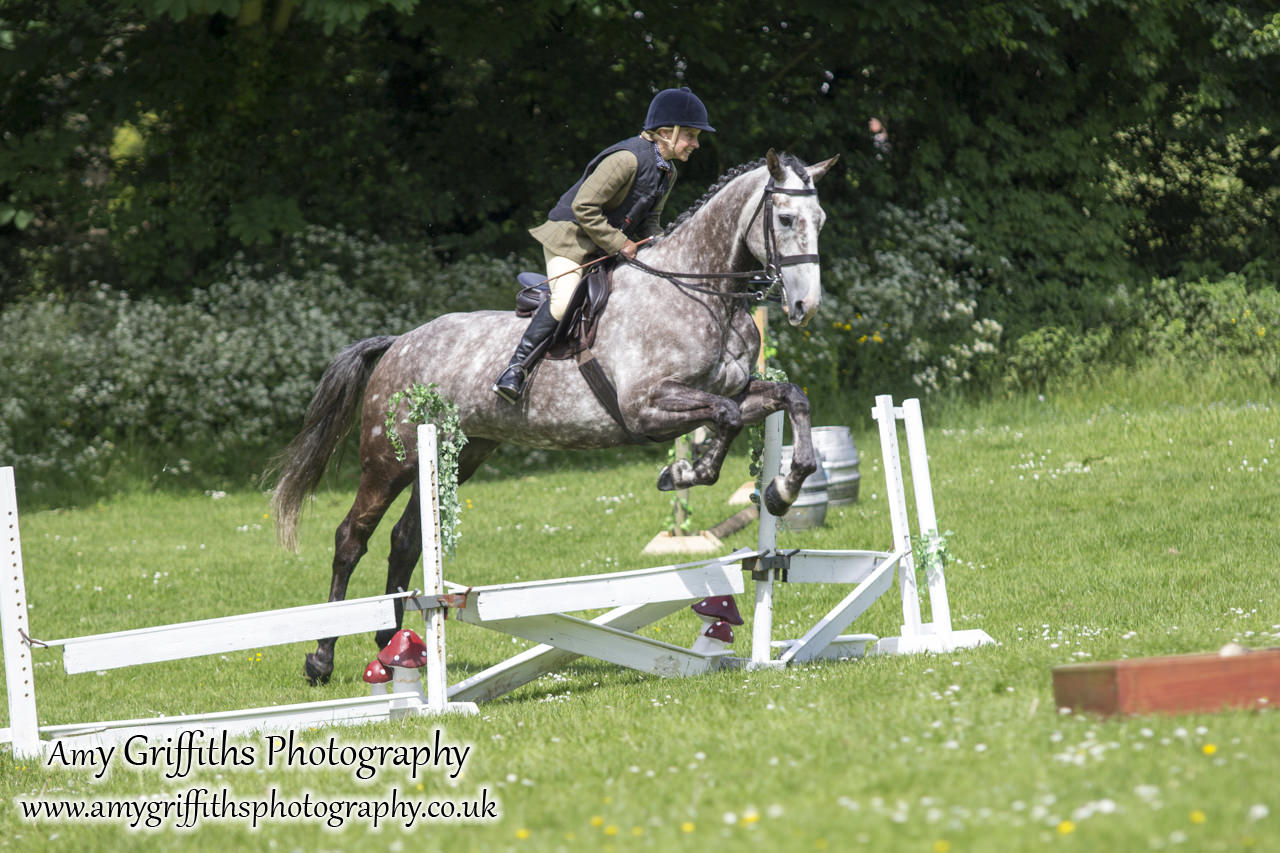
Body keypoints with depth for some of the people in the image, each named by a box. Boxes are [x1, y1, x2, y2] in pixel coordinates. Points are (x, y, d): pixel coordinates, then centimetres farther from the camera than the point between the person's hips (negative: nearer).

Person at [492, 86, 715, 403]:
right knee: (565, 299, -28)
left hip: (612, 244, 9)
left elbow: (649, 220, 19)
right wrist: (619, 244, -20)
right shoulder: (627, 159, -23)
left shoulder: (668, 172, 7)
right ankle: (515, 368, -22)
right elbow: (583, 206, -25)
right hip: (570, 235, -9)